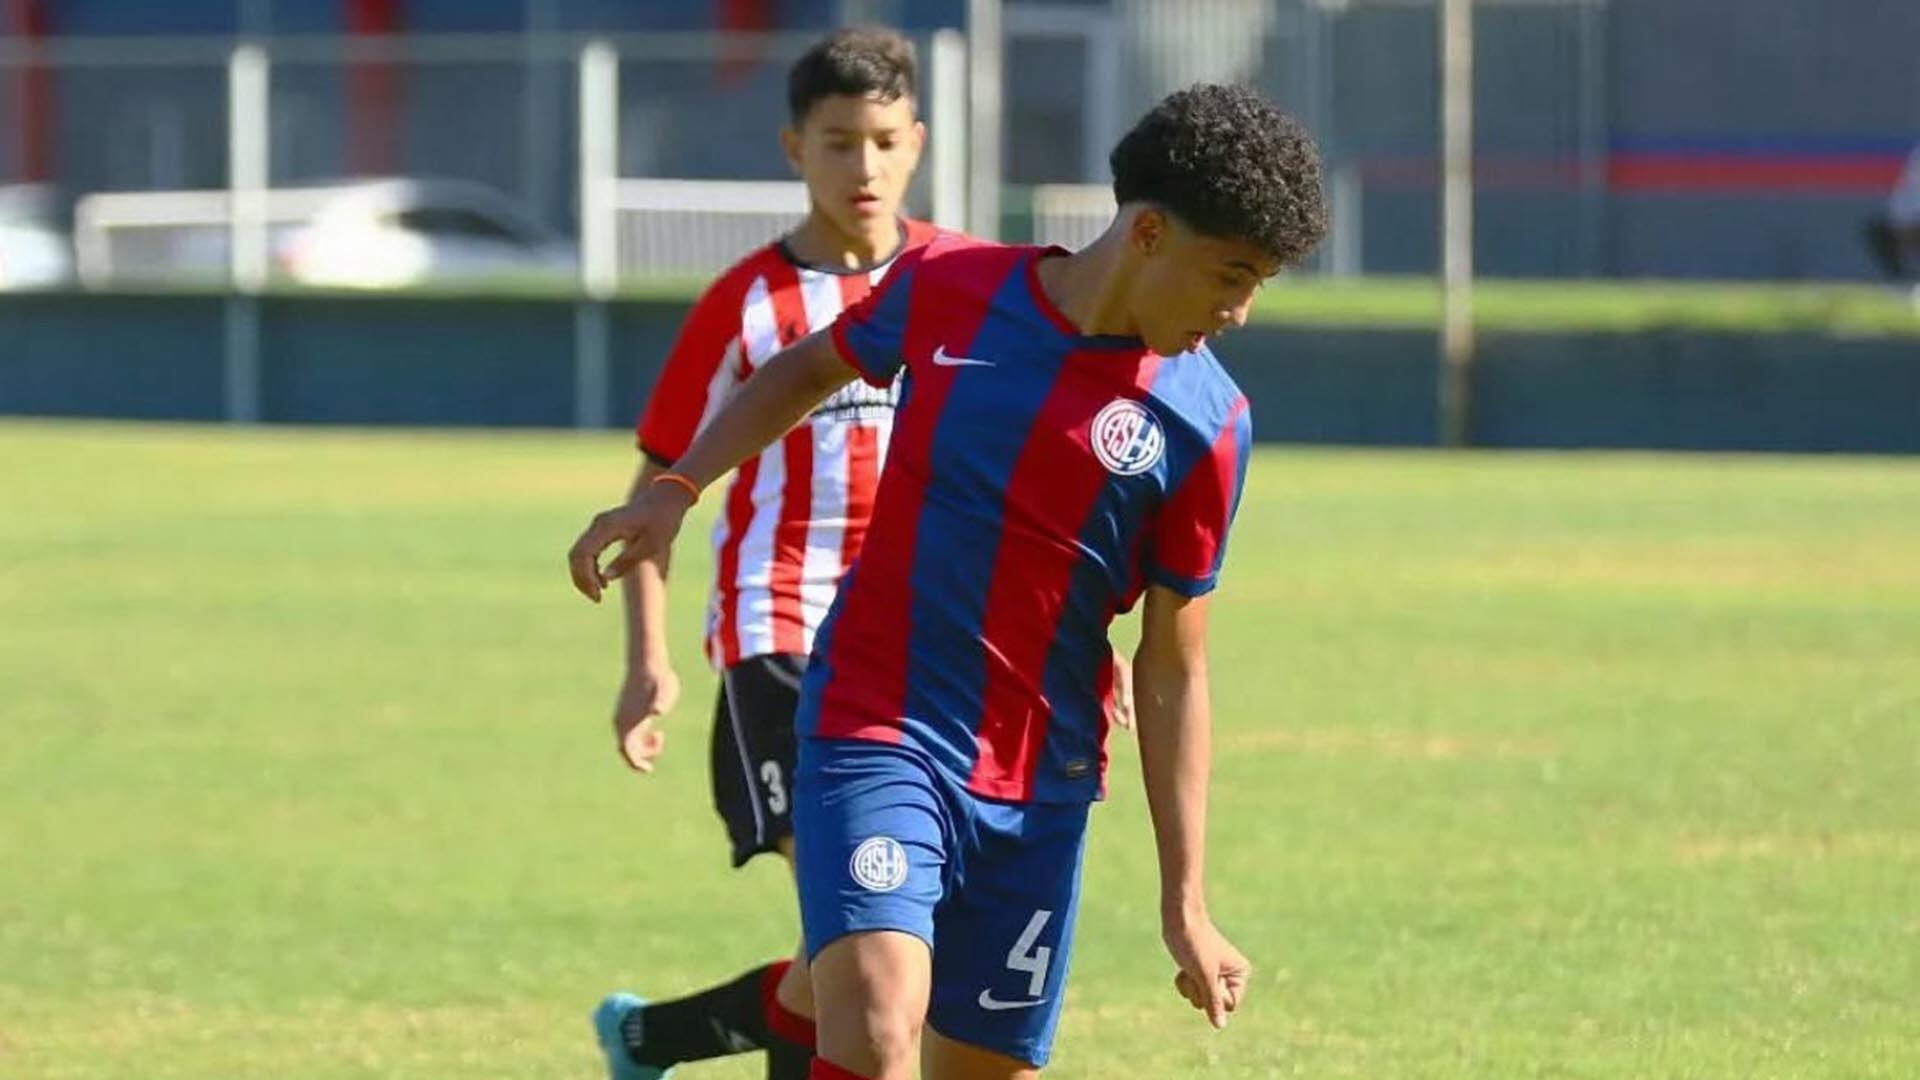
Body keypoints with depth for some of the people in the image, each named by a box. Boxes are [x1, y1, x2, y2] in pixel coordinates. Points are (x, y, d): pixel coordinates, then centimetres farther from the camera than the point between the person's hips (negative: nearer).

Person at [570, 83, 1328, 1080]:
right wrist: (675, 490, 7)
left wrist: (1185, 903, -2)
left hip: (1039, 786, 2)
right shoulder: (948, 287, -5)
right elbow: (813, 368, 18)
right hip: (873, 732, -2)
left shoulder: (1205, 421, -5)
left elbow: (1172, 669, 0)